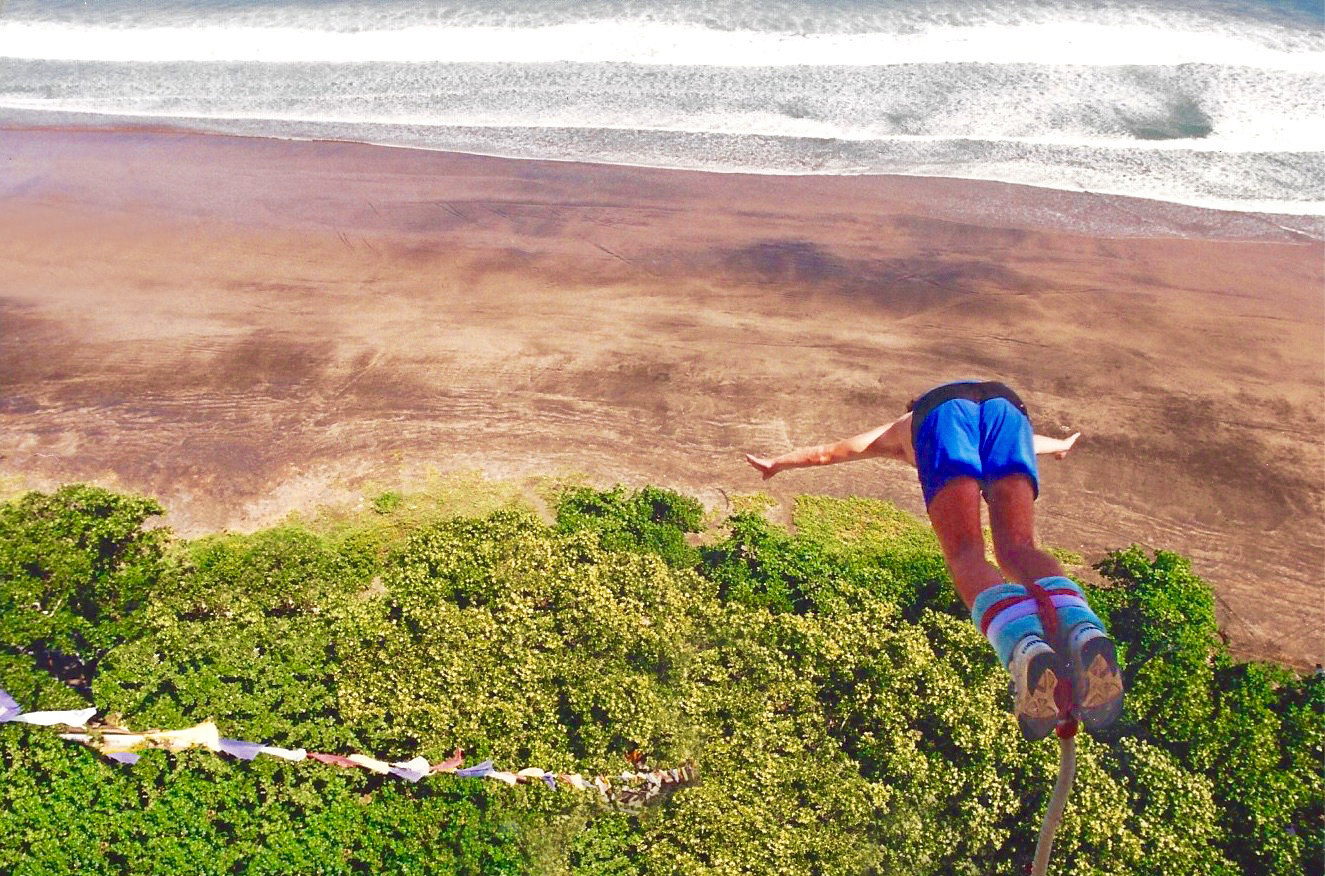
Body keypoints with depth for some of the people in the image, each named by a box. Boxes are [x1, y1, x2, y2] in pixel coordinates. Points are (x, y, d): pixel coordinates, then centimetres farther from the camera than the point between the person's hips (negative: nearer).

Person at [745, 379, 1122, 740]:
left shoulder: (899, 429, 46)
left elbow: (826, 452, 53)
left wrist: (777, 463, 69)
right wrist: (1062, 445, 92)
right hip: (1007, 407, 3)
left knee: (966, 557, -17)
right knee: (1017, 549, -10)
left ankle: (1025, 646, -47)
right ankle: (1083, 630, -42)